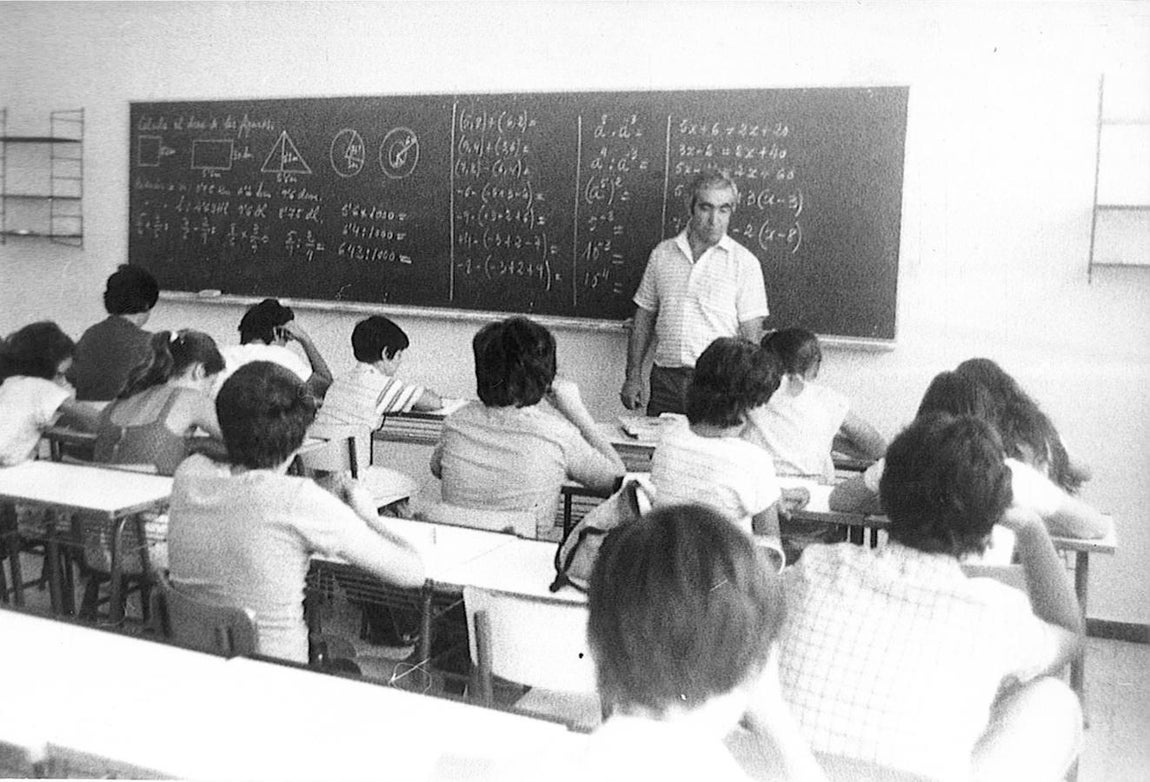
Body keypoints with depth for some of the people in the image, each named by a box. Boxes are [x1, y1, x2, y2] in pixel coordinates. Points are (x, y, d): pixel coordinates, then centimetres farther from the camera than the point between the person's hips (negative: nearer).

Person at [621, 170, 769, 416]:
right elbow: (644, 319, 13)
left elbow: (751, 336, -2)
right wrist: (633, 375, 8)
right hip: (665, 378, 3)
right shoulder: (662, 253, 9)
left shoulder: (745, 263, -1)